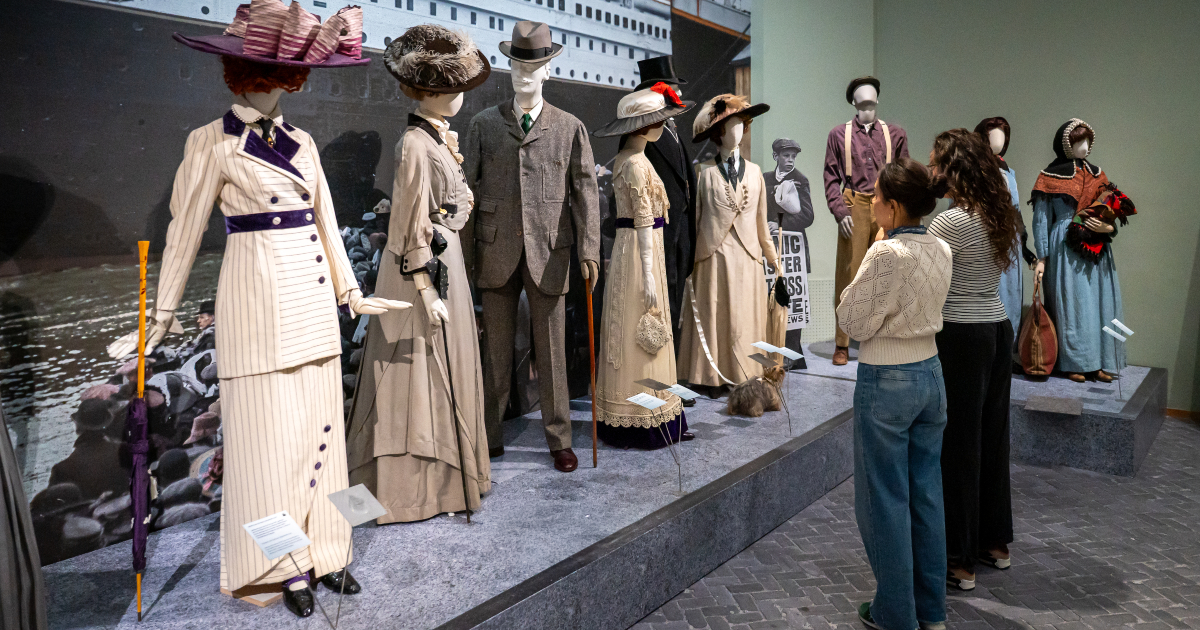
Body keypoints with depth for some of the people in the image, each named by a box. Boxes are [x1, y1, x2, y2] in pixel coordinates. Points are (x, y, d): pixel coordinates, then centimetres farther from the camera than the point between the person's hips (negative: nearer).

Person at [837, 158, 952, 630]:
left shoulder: (886, 254, -20)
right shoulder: (941, 250, 4)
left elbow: (855, 324, -15)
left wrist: (852, 288, 0)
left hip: (886, 382, -8)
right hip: (930, 374, 8)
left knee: (886, 499, 6)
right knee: (927, 493, 17)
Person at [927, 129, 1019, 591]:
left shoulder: (951, 223, -18)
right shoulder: (997, 216, 8)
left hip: (960, 339, -9)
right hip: (998, 330, 9)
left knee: (957, 447, 0)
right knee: (992, 438, 17)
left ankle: (959, 562, 9)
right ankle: (995, 543, 32)